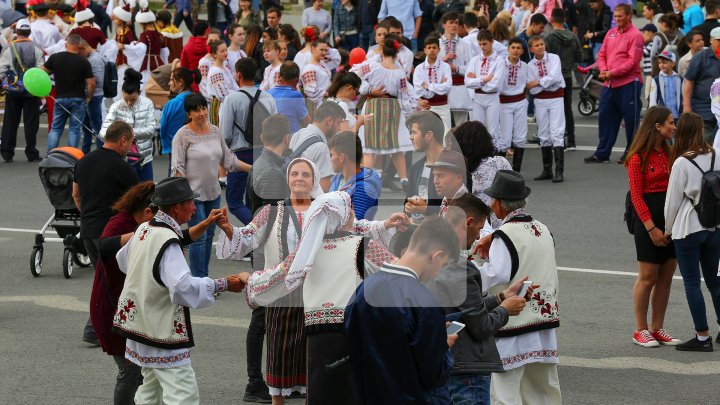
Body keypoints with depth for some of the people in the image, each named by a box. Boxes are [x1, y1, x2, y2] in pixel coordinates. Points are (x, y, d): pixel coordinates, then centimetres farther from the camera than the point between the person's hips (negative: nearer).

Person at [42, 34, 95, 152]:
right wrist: (88, 98, 7)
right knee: (74, 129, 3)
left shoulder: (55, 58, -2)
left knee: (55, 129, 10)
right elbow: (91, 83, -8)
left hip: (60, 98, 2)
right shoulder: (84, 62, -7)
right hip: (78, 100, -2)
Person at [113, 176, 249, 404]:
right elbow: (182, 286, -33)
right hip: (163, 332, -10)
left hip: (138, 322, 10)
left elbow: (123, 260, 24)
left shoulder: (144, 229, 6)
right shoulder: (167, 241, -22)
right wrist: (222, 285, -30)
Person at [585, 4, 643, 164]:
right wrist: (603, 70, -5)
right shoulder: (611, 33, 12)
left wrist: (612, 73, -18)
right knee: (605, 117, 9)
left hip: (628, 84, -7)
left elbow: (632, 61, -16)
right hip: (609, 84, 7)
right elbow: (602, 54, 14)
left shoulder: (635, 35, -9)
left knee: (630, 120, 2)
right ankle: (602, 153, 15)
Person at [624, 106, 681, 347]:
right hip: (648, 220, -7)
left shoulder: (669, 152, 10)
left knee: (666, 277, 9)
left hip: (671, 219, 7)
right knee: (648, 277, 0)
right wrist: (651, 228, -15)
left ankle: (657, 329, 17)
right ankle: (641, 331, 11)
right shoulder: (638, 158, -10)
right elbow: (637, 196, -11)